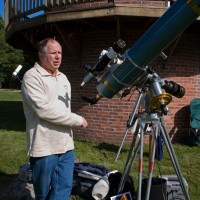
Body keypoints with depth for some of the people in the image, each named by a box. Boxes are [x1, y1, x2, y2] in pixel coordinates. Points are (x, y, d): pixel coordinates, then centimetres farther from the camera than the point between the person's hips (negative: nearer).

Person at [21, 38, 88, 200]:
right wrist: (78, 120, -16)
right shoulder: (32, 77, -12)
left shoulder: (63, 77, 14)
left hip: (66, 146, 7)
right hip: (44, 148, -6)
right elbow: (44, 109, -22)